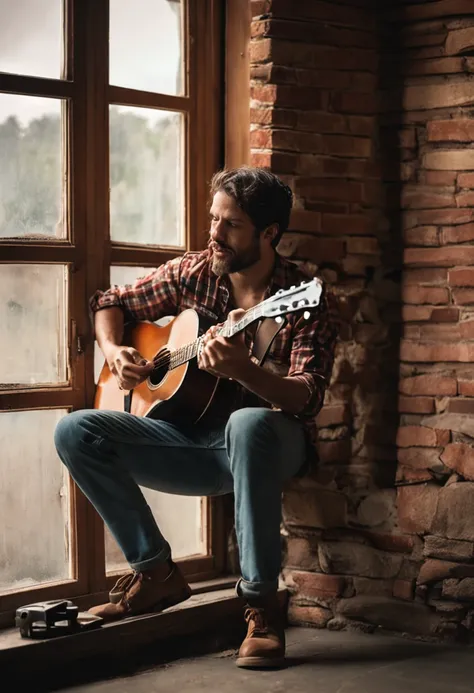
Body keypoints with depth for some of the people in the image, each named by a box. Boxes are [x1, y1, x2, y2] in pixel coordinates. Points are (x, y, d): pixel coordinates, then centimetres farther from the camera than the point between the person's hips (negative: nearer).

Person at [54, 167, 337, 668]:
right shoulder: (191, 275, 5)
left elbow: (307, 396, -21)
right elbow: (110, 303, 19)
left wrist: (242, 369, -40)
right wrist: (113, 352, -2)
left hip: (270, 443, -5)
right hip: (193, 441, 5)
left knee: (249, 422, -42)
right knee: (75, 431, -14)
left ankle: (260, 604, -32)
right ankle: (156, 571, -5)